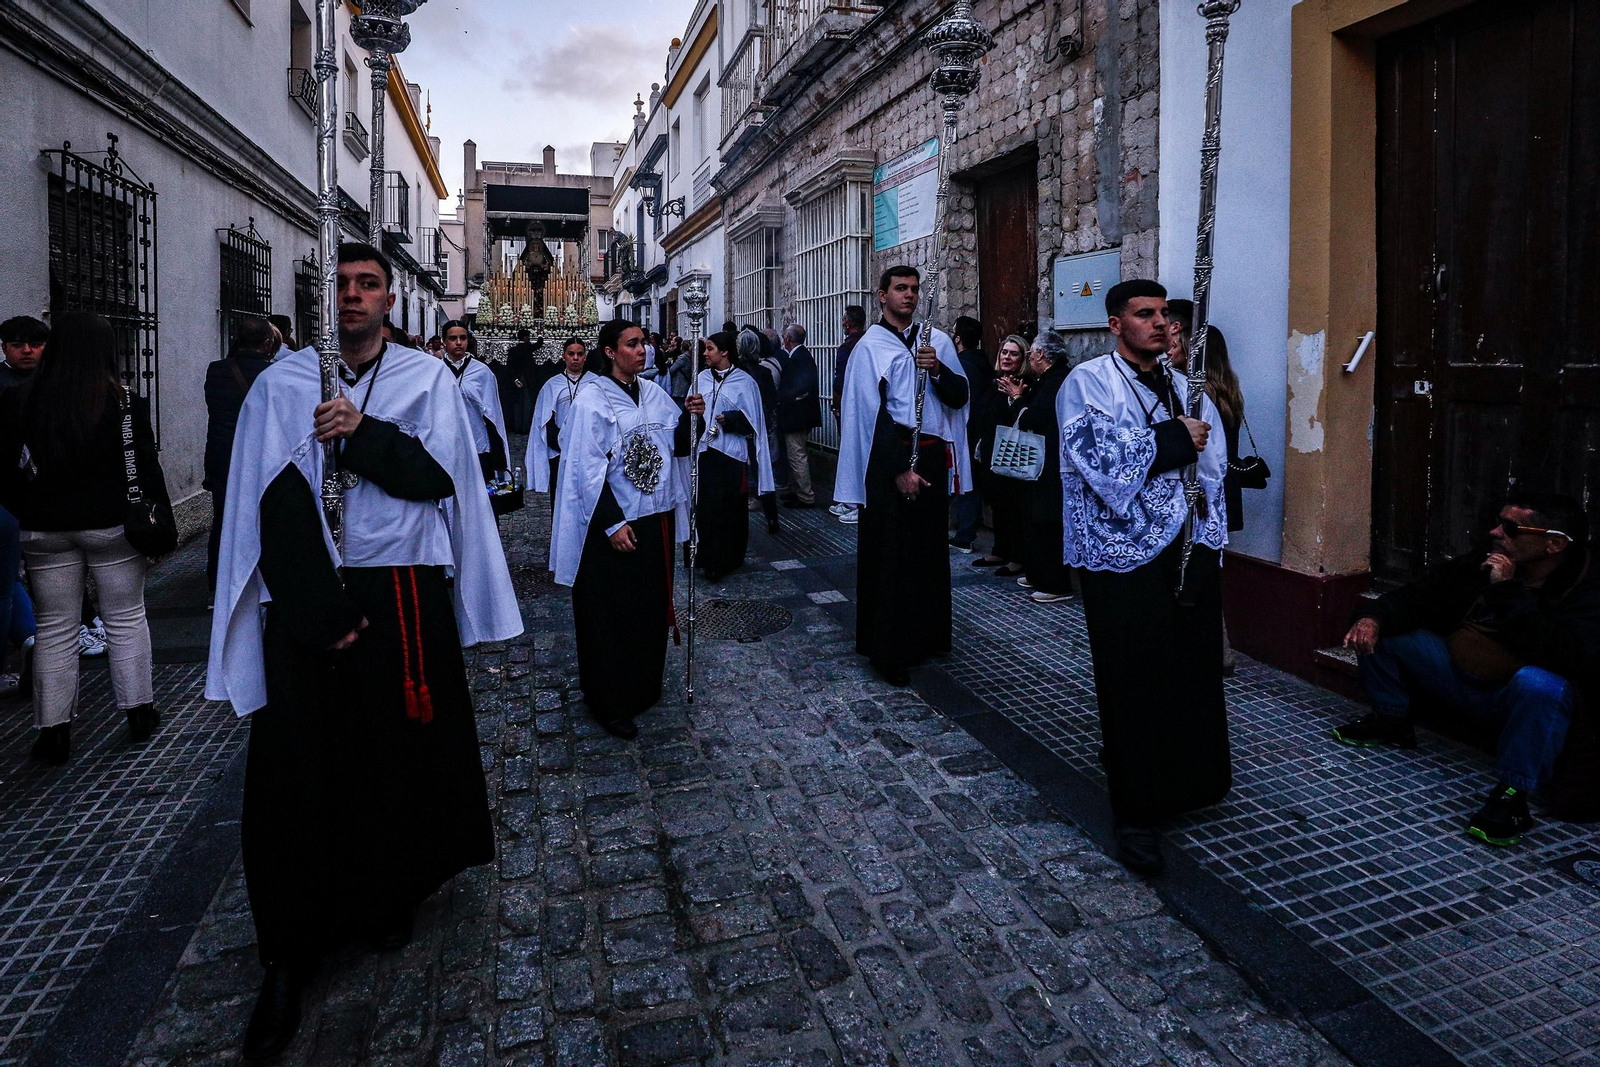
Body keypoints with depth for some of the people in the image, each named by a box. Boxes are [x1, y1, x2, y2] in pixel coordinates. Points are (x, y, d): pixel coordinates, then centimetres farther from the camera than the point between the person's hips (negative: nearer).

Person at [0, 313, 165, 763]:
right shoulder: (124, 402, -10)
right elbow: (146, 468, -8)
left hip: (45, 531, 2)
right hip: (112, 525, -2)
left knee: (55, 629, 9)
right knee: (126, 619, 11)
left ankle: (54, 732, 14)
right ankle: (139, 713, 18)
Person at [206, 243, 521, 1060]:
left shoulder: (428, 379, 4)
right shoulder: (283, 384, 1)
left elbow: (443, 475, -5)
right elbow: (277, 501, -6)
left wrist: (362, 433, -19)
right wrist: (324, 611, -14)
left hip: (405, 595, 1)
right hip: (307, 597, 0)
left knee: (402, 750, 6)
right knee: (300, 767, 2)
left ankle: (388, 895, 30)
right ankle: (290, 957, 14)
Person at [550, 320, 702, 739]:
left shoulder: (654, 393, 7)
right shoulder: (592, 400, -11)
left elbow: (676, 445, 9)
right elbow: (588, 469, -14)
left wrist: (688, 417, -10)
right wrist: (613, 524, -18)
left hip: (657, 519, 7)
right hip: (615, 524, -6)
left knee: (652, 605, 16)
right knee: (612, 614, 3)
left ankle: (645, 687, 33)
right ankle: (610, 704, 16)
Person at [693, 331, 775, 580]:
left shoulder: (744, 382, -1)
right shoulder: (702, 378, 11)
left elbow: (752, 419, -3)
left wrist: (731, 419, -18)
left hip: (731, 453, -3)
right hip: (705, 450, 4)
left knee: (729, 507, 0)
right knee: (706, 503, 1)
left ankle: (728, 559, 10)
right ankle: (709, 557, 12)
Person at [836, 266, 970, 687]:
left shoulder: (937, 341, 11)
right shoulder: (870, 347, -3)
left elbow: (959, 397, 7)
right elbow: (872, 412, -10)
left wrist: (937, 370, -13)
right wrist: (900, 469, -15)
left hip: (933, 455, 5)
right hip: (889, 457, -5)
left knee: (930, 547, 11)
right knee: (889, 553, -1)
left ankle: (928, 636, 25)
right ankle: (886, 651, 7)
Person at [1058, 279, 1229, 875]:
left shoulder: (1186, 390, 15)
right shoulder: (1087, 383, -3)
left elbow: (1211, 474, 13)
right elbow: (1100, 459, -18)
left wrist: (1207, 547, 2)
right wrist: (1171, 441, -11)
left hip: (1188, 556, 6)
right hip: (1123, 558, -6)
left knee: (1194, 675, 12)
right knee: (1133, 686, 0)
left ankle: (1189, 787, 32)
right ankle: (1135, 813, 13)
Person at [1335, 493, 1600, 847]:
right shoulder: (1479, 566, -1)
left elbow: (1566, 657, -35)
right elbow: (1415, 598, 3)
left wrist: (1508, 590, -32)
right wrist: (1372, 617, -19)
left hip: (1516, 701, -6)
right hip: (1456, 678, 6)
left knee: (1540, 683, -41)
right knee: (1376, 630, -4)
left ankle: (1511, 795, -26)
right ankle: (1392, 721, 12)